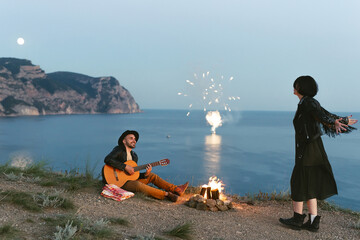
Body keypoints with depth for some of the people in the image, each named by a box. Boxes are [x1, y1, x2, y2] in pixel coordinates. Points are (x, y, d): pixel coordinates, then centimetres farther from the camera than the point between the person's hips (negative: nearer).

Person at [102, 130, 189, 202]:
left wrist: (145, 174, -11)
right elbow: (107, 160, -29)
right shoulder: (119, 150, -10)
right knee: (138, 185, -34)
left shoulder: (134, 156, 12)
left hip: (129, 178, 9)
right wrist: (125, 167, -28)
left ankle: (176, 189, 1)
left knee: (151, 176, 7)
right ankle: (167, 194, -33)